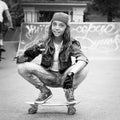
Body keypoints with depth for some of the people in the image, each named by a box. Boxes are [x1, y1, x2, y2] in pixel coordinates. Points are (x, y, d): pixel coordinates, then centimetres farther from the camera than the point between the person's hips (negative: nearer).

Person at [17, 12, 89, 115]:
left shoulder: (71, 44, -14)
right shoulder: (44, 44, -11)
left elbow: (83, 59, -32)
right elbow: (23, 58, -7)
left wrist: (71, 74, -49)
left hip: (64, 77, -1)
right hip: (48, 77, 1)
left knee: (83, 70, -31)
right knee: (22, 68, -21)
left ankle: (70, 93, 0)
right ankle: (45, 91, 2)